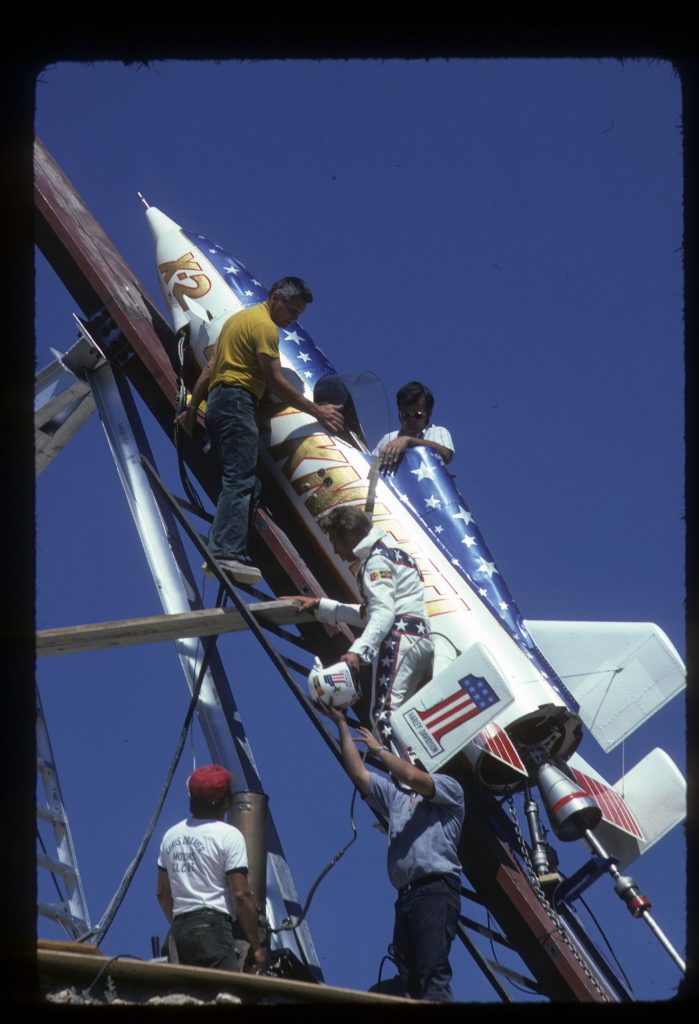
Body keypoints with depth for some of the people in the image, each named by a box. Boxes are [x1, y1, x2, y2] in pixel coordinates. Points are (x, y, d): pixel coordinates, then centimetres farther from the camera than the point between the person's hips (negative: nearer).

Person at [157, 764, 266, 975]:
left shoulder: (171, 835, 16)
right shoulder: (228, 836, -4)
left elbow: (163, 893, 20)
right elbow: (241, 895, -8)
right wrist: (256, 946, -4)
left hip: (178, 932, 7)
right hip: (213, 928, -7)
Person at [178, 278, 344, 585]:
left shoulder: (240, 318, 24)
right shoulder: (264, 325, -7)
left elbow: (210, 368, 24)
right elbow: (275, 382, -12)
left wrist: (192, 408, 26)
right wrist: (317, 411, -10)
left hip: (217, 401, 10)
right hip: (237, 401, -10)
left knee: (239, 481, 7)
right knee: (240, 481, -18)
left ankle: (219, 554, 0)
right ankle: (226, 555, -29)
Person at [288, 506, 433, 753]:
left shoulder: (376, 560, -3)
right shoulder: (393, 554, 29)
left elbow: (383, 613, -18)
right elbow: (368, 613, 36)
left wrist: (358, 651, -30)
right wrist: (321, 605, 36)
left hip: (399, 640, -11)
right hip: (422, 640, 11)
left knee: (384, 714, -21)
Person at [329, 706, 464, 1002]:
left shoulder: (448, 788, 11)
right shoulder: (394, 796, 31)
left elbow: (412, 776, -8)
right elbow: (358, 773, 21)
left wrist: (379, 749, 5)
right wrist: (342, 724, 18)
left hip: (436, 891, -7)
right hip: (405, 896, 7)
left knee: (434, 972, -21)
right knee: (410, 980, -2)